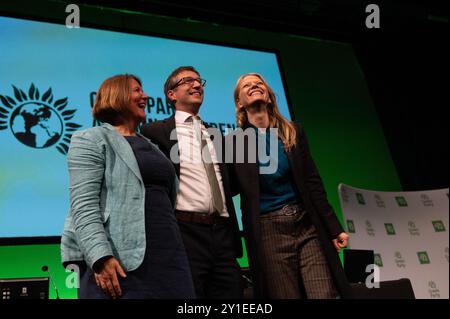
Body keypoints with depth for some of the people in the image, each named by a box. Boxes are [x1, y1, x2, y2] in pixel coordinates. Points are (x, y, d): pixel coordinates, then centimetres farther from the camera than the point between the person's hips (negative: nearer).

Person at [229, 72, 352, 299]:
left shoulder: (294, 132, 8)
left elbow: (313, 182, 6)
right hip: (268, 232, -2)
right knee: (284, 295, 1)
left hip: (308, 226, 2)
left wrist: (334, 228, 3)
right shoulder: (233, 142, 2)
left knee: (326, 295, -5)